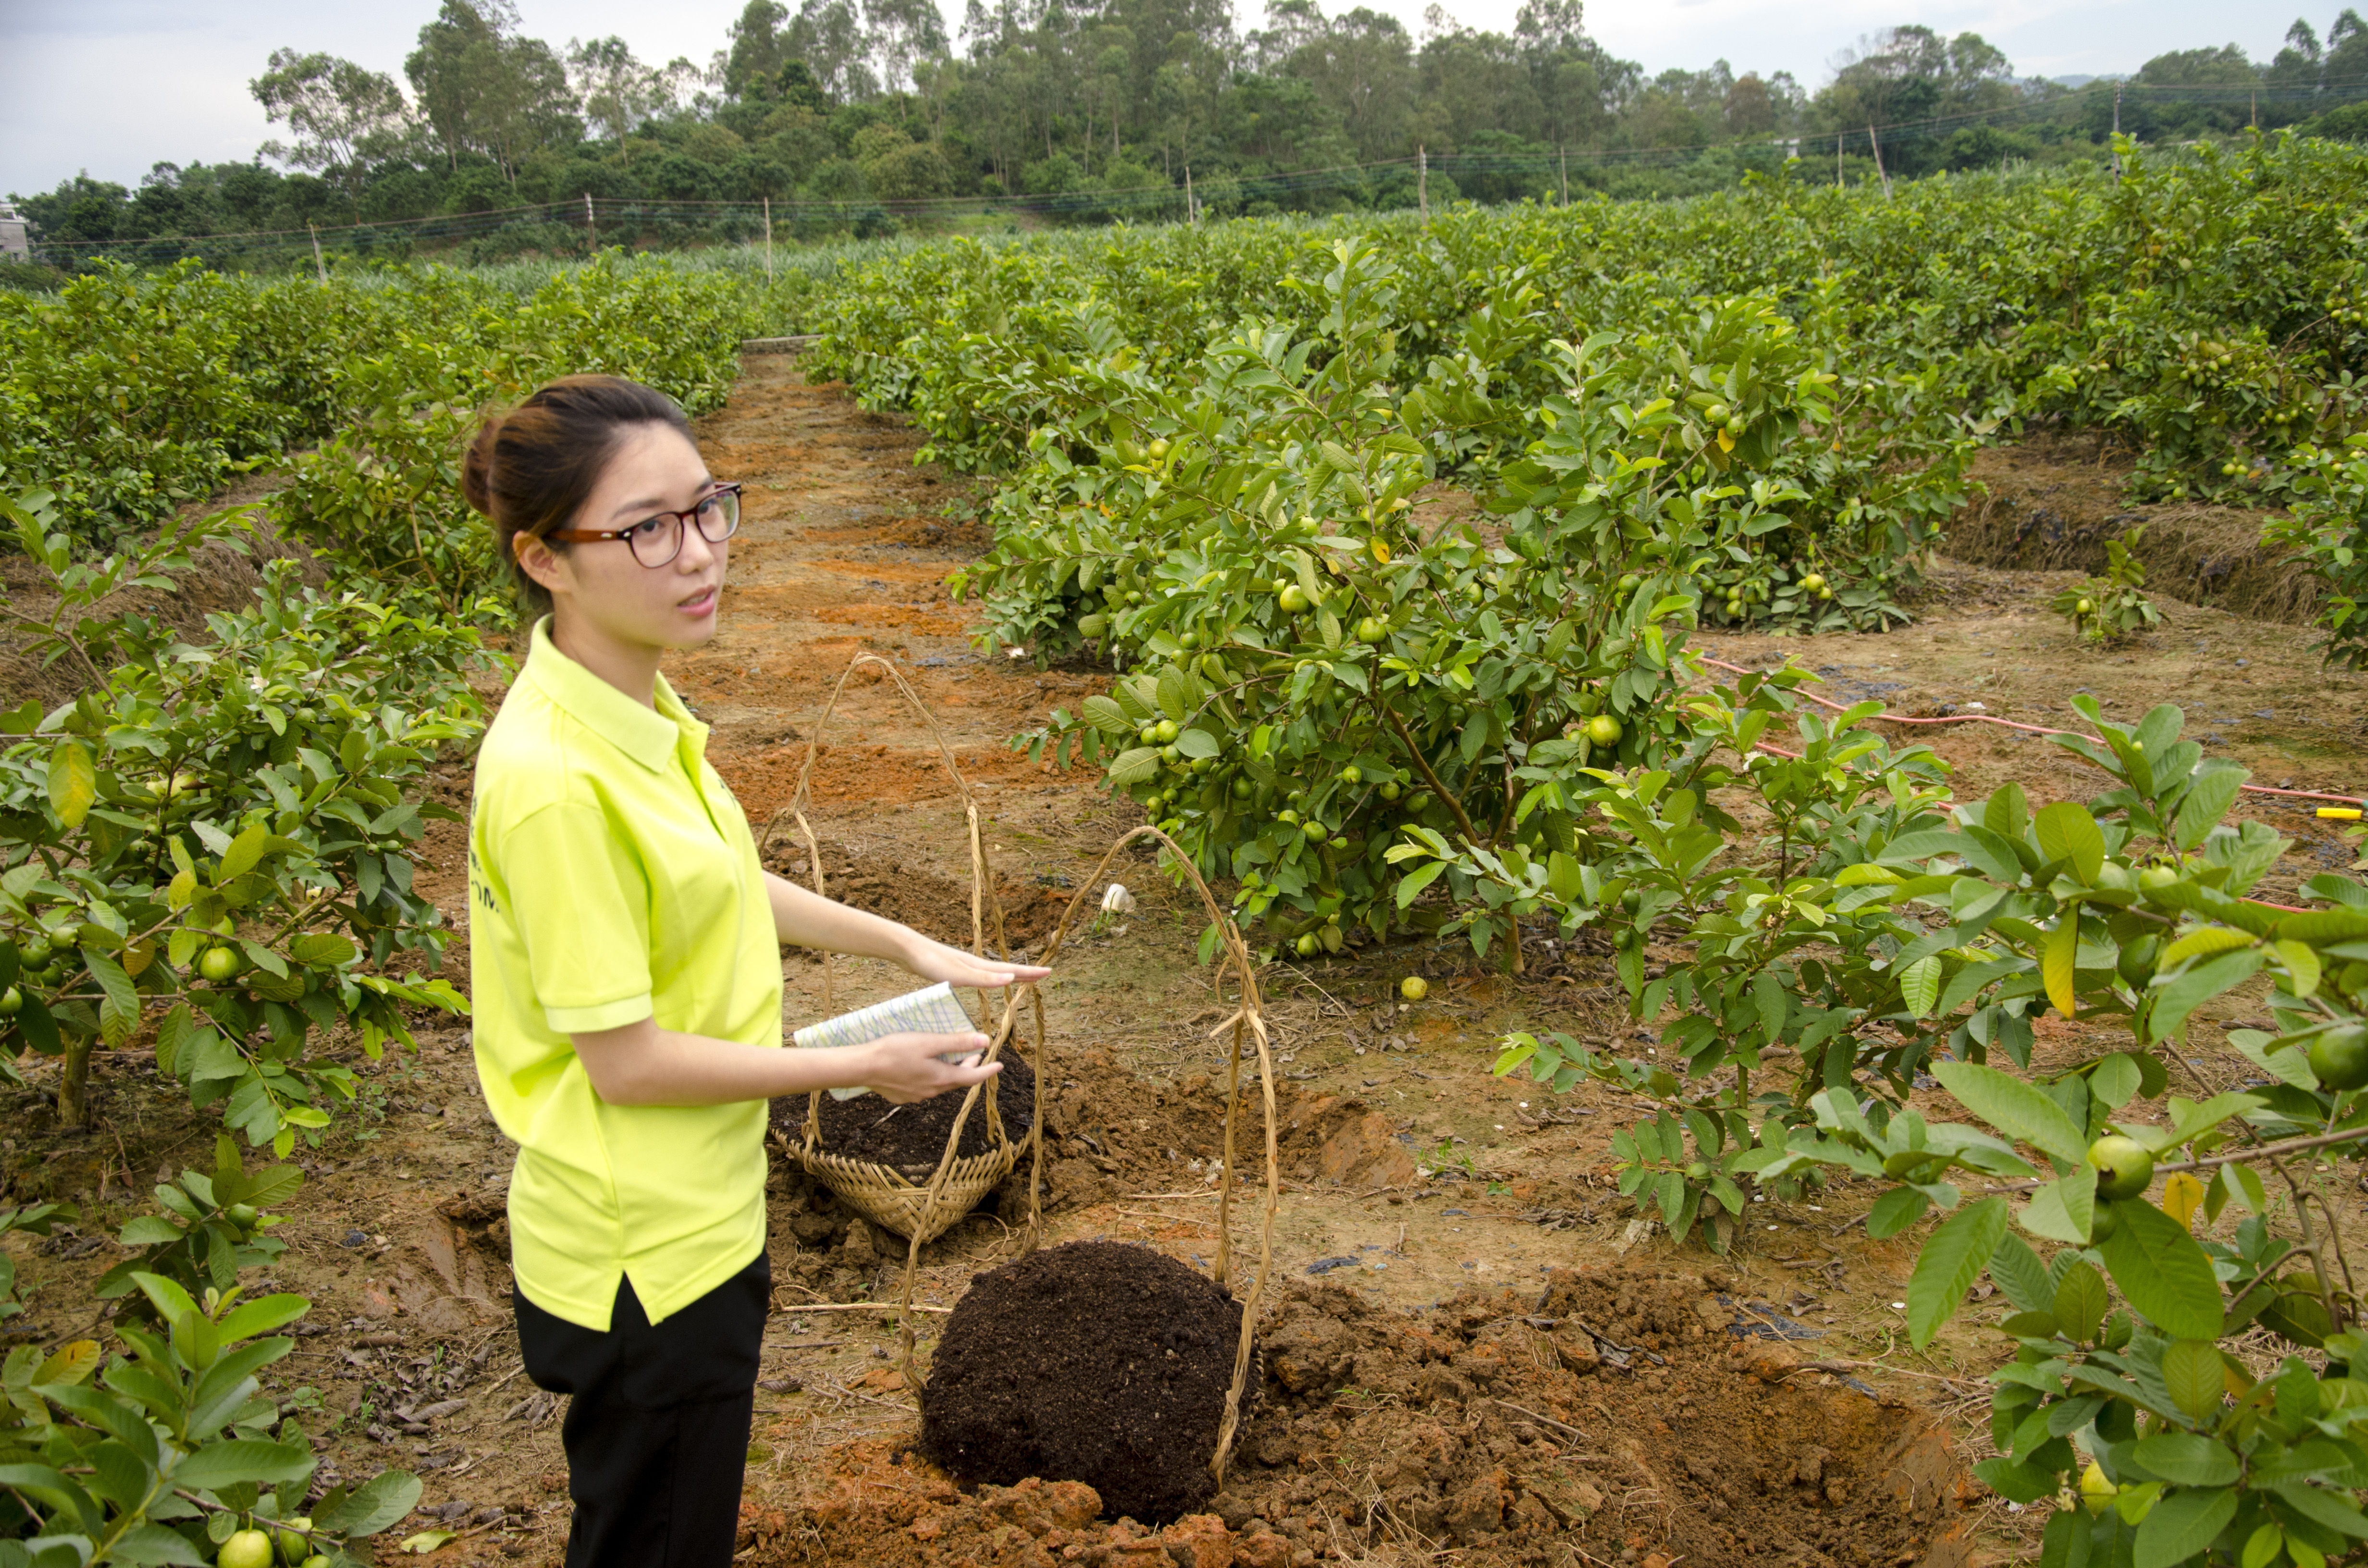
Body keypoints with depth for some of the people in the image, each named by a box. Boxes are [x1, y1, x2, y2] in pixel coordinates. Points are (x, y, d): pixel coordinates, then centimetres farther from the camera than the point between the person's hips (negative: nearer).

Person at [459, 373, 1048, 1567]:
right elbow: (626, 1062, -25)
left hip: (695, 1217, 8)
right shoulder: (556, 779, -31)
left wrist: (912, 949, 9)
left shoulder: (637, 706, -3)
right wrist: (862, 1066, -17)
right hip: (645, 1255, -8)